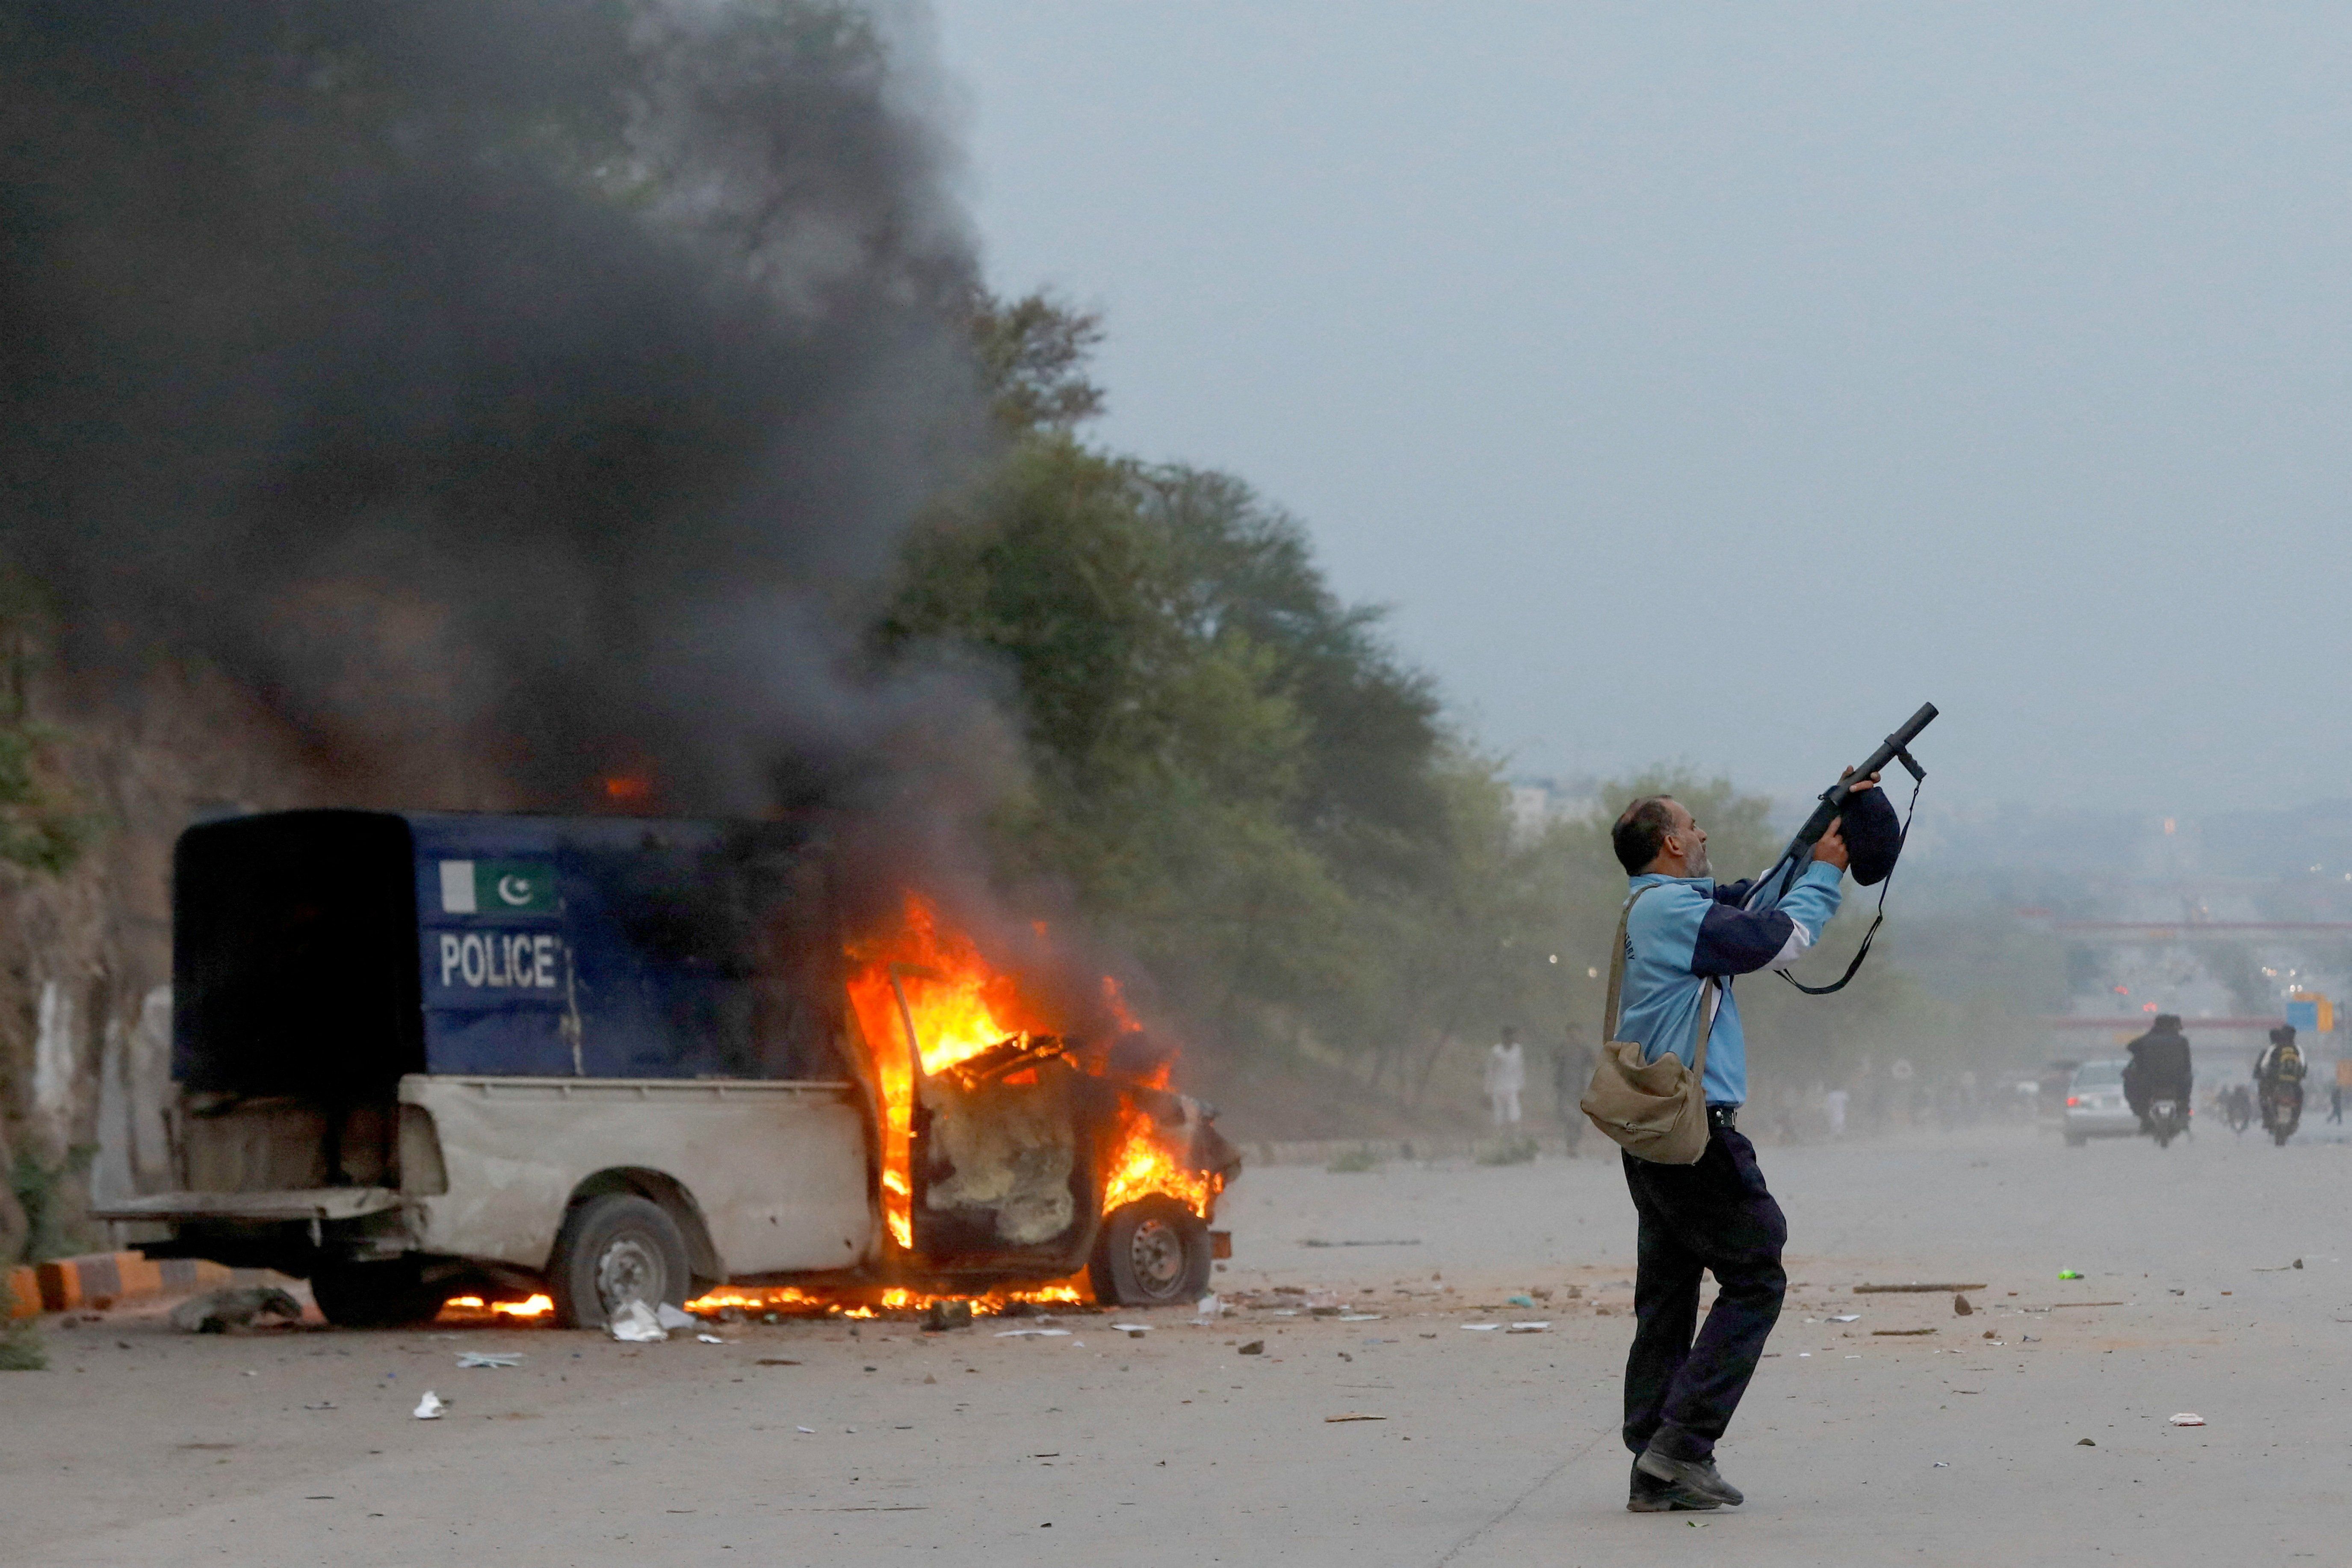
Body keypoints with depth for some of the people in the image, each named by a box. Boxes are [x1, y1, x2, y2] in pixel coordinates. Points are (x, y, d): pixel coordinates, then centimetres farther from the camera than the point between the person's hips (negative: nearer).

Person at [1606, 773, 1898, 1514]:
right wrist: (1824, 873, 6)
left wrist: (1825, 842, 24)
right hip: (1695, 1130, -10)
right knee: (1754, 1281, -4)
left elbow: (1753, 903, 25)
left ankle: (1655, 1469, 8)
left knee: (1666, 1294, 9)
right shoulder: (1674, 911, -13)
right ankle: (1681, 1444, -10)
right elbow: (1782, 941, -9)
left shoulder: (1652, 908, 17)